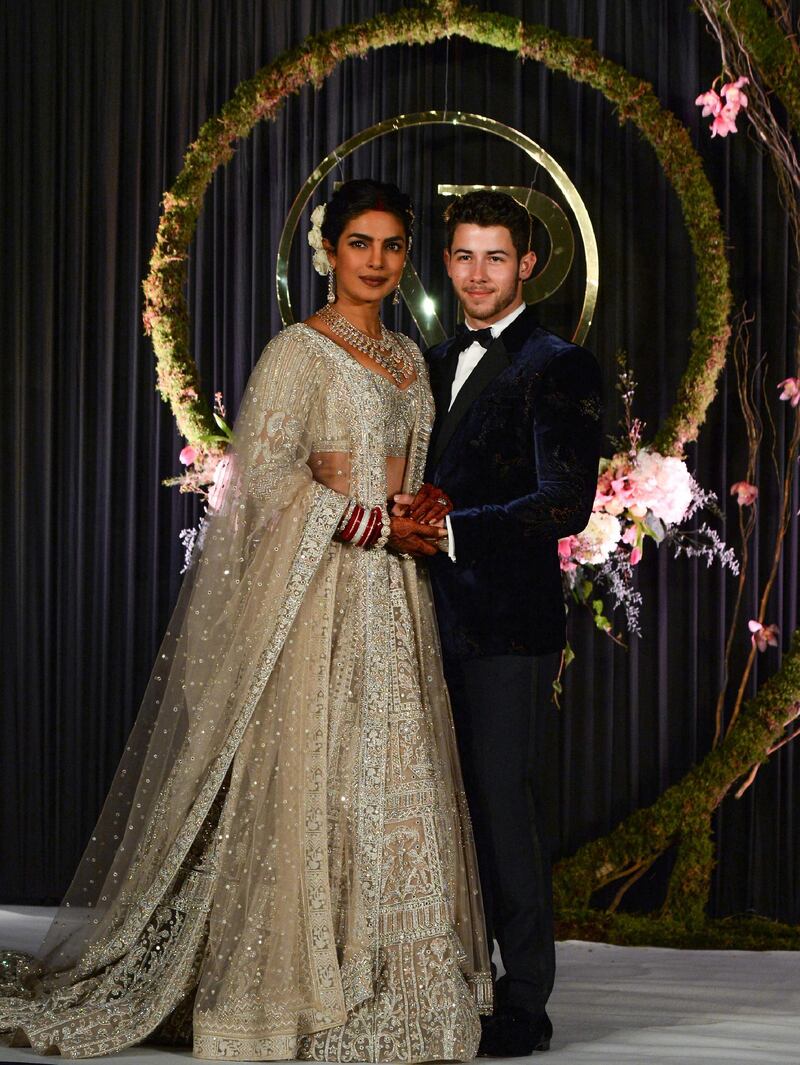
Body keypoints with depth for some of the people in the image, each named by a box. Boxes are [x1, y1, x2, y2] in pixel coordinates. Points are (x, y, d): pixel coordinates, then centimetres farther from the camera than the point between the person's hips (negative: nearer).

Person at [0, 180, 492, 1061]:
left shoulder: (406, 357, 17)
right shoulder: (298, 352, -7)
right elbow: (266, 473, -15)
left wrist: (426, 519, 4)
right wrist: (375, 527, -15)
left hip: (389, 600, 7)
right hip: (314, 595, -7)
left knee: (390, 782, 6)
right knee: (306, 781, -7)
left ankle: (383, 992, 12)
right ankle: (292, 993, 1)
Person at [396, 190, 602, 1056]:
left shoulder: (557, 368, -7)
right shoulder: (437, 363, 17)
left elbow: (565, 503, -16)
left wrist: (450, 526, -22)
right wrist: (417, 507, -2)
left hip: (501, 616, -7)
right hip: (435, 612, 7)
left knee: (500, 792, -6)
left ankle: (525, 1006, 3)